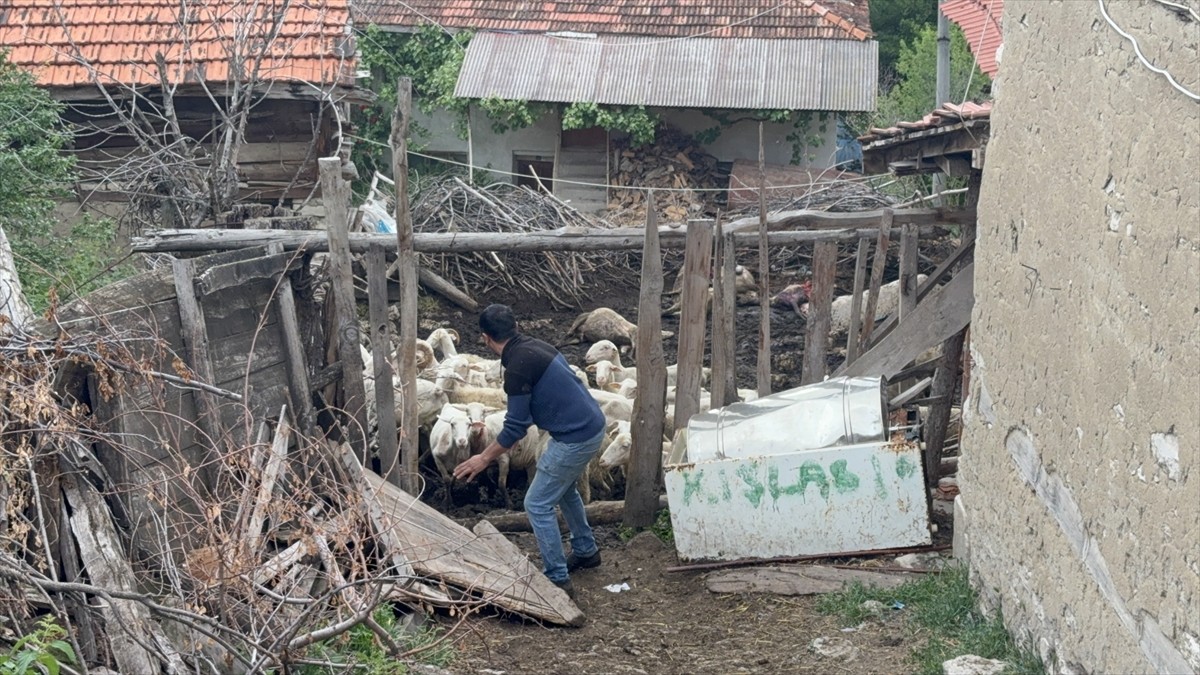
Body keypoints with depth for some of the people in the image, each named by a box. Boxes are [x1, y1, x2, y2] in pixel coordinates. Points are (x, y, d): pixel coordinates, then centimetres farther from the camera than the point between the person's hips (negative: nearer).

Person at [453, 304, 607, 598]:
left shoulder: (518, 364, -19)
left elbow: (516, 425, -15)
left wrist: (484, 458, -3)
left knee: (538, 505, 0)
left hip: (575, 438, -10)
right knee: (564, 488, 30)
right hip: (591, 427, 10)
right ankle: (586, 551, 45)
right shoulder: (534, 346, 10)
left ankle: (558, 580, 4)